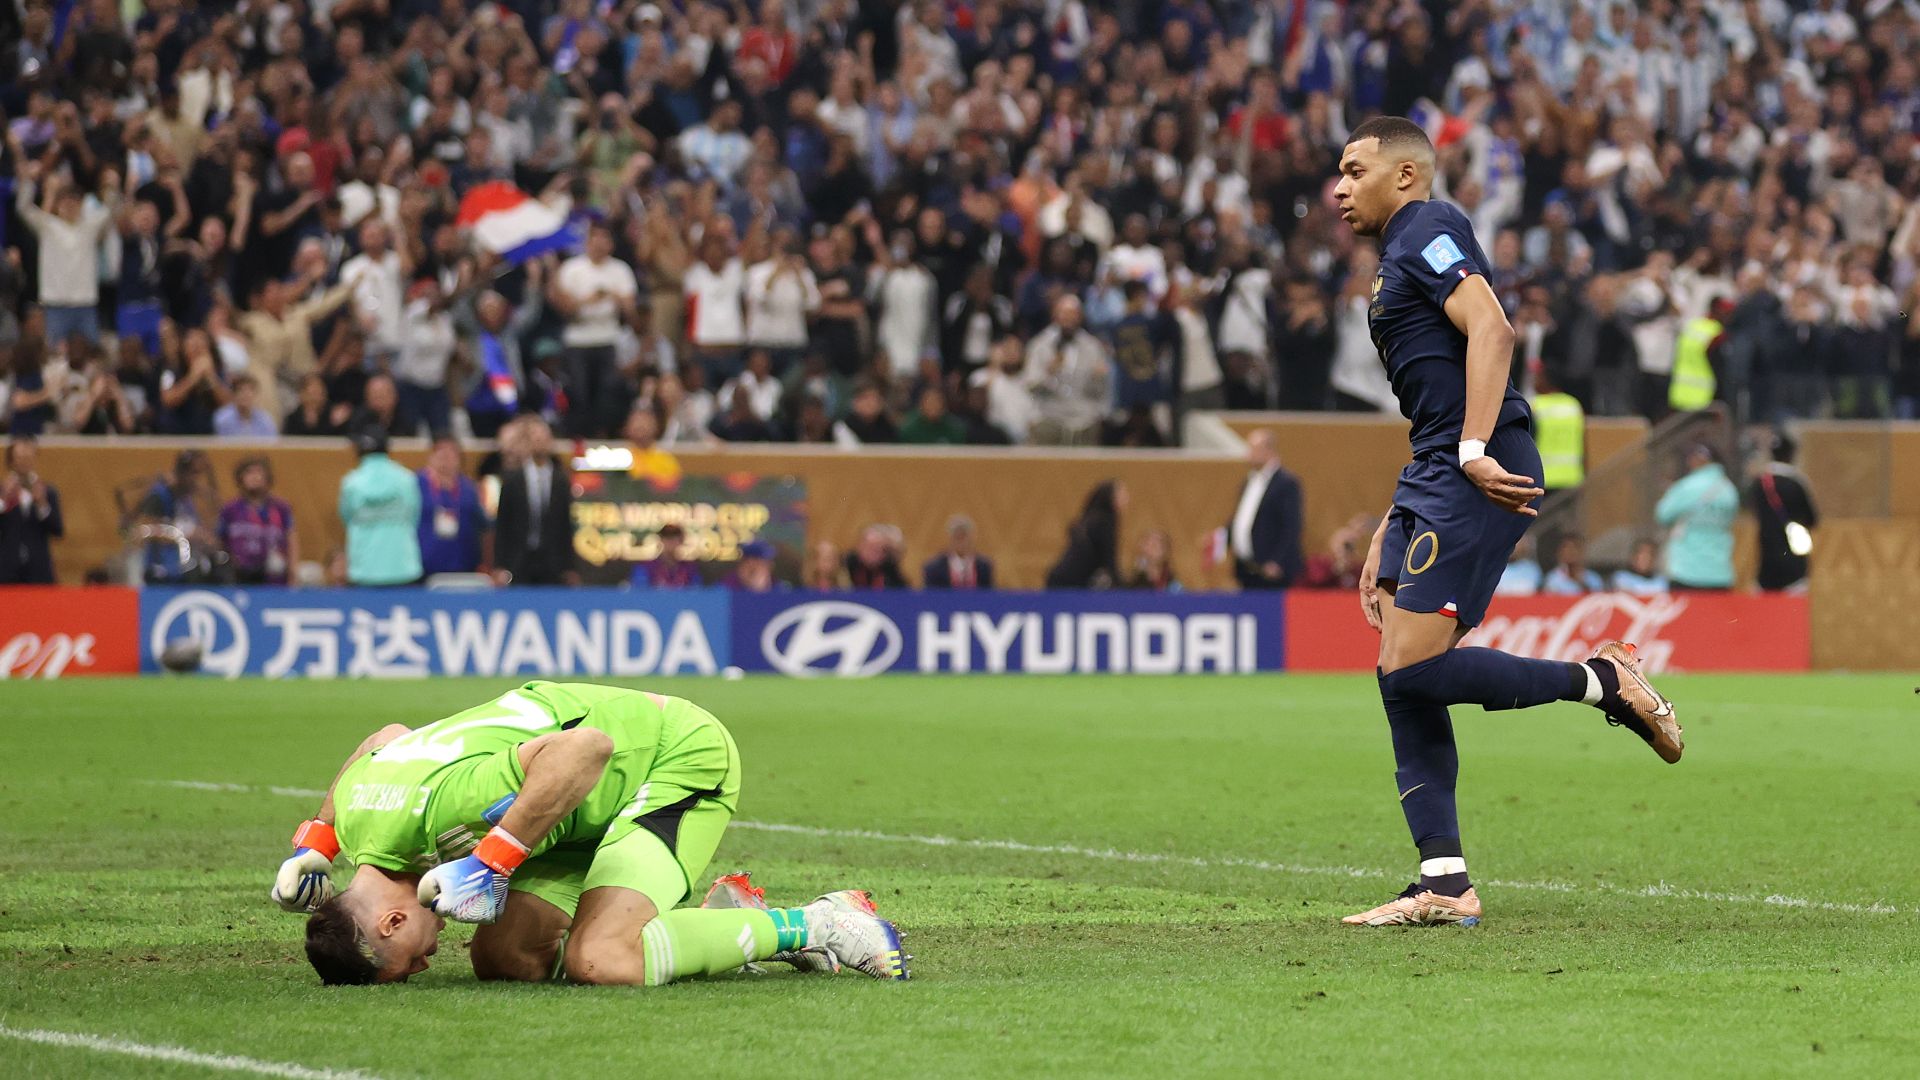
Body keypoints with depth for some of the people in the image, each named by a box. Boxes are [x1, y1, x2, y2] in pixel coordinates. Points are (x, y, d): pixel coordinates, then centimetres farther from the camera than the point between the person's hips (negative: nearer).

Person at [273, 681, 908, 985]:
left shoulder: (437, 806, -36)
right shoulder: (356, 816, -7)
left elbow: (586, 748, -39)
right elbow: (389, 736, 16)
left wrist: (493, 860, -37)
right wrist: (313, 844, 10)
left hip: (683, 757, -10)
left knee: (601, 964, -27)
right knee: (503, 960, -1)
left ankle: (815, 925, -8)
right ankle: (717, 916, 13)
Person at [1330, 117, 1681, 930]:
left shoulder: (1427, 231, -3)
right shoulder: (1402, 259, 27)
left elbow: (1491, 330, -19)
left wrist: (1474, 451, -27)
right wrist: (1388, 538, 27)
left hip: (1477, 481, -10)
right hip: (1436, 480, 10)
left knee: (1415, 670, -15)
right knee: (1401, 679, 3)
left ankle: (1604, 681, -3)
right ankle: (1444, 885, 2)